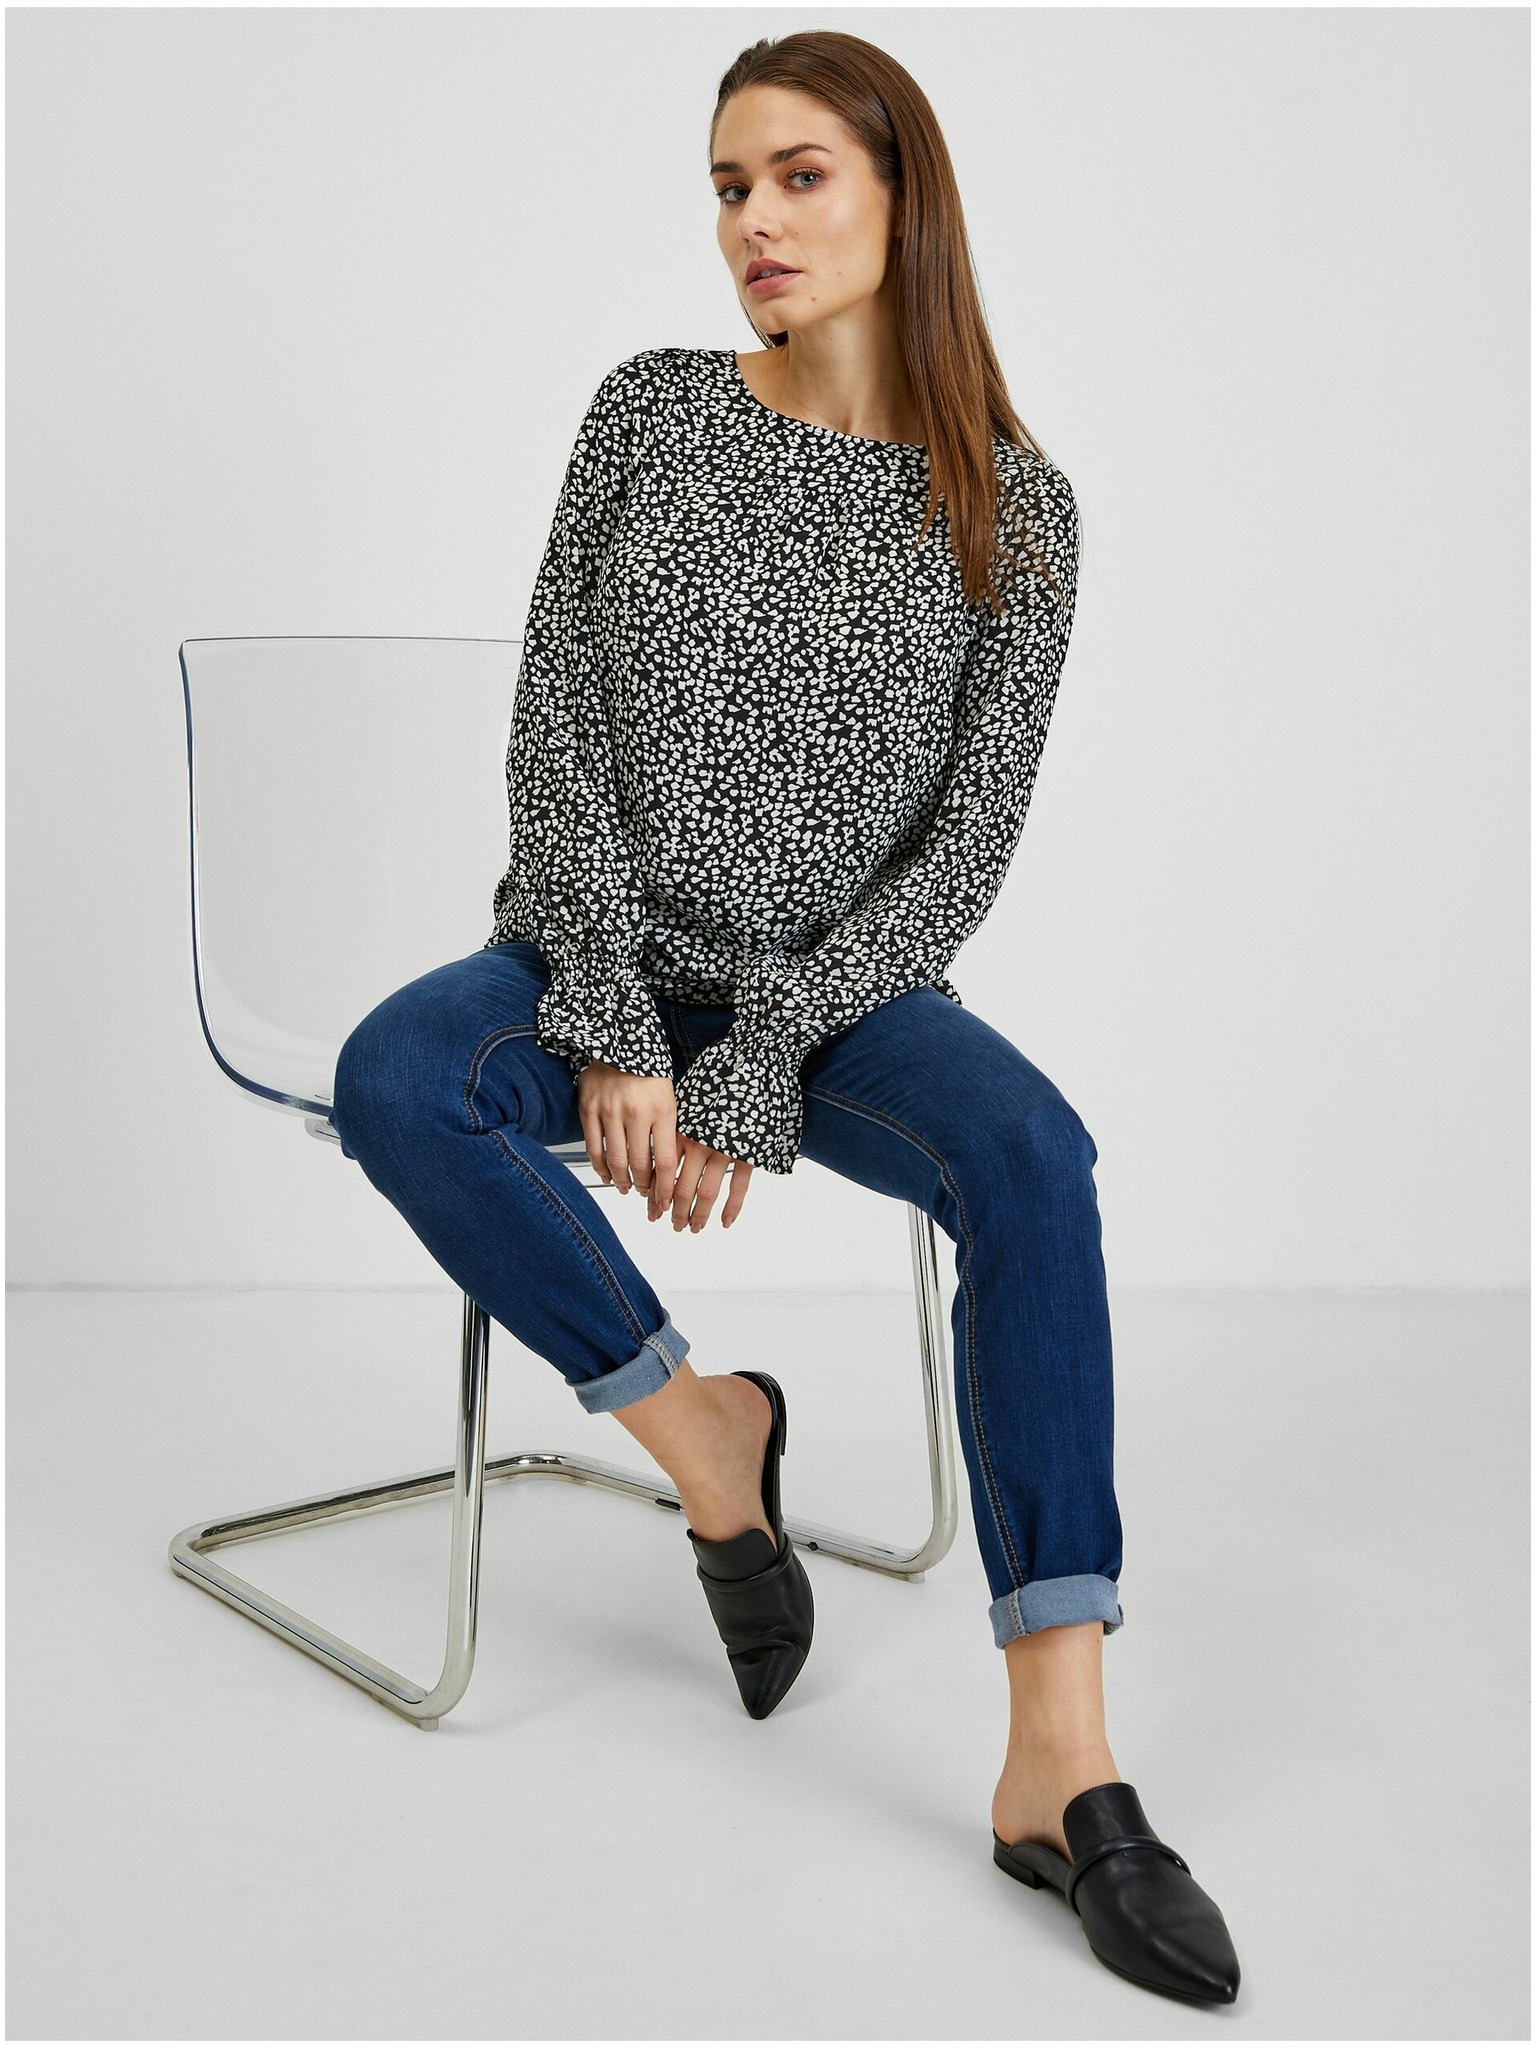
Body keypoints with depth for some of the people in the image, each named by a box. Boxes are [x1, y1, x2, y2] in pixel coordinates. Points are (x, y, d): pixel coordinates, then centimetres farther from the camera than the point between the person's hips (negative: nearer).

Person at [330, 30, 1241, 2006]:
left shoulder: (1012, 507, -2)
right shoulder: (649, 411, 1)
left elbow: (966, 844, -7)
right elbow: (554, 728, -4)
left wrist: (756, 1068, -17)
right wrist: (618, 1027, -14)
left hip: (840, 991, -1)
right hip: (602, 956, 2)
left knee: (1031, 1156, -32)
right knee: (391, 1082, -30)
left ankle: (1060, 1761, -31)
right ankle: (706, 1434, -10)